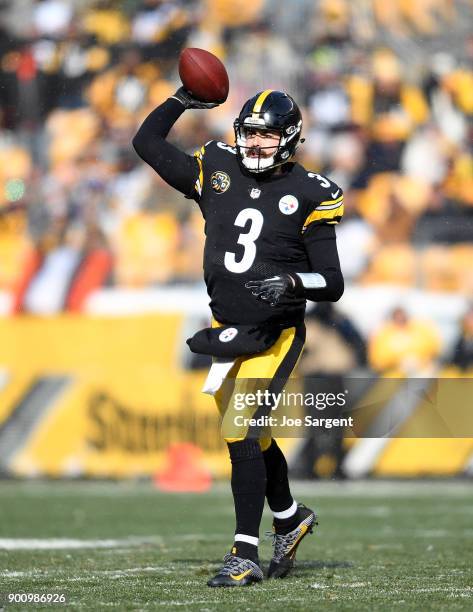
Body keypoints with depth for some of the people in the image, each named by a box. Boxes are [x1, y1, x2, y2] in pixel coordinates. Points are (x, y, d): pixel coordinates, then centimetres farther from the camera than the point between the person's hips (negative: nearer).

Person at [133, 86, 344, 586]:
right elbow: (146, 142, 13)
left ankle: (245, 555, -12)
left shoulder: (308, 194, -6)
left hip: (274, 333, -5)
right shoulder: (217, 172, 5)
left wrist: (292, 282, -26)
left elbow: (333, 284, -8)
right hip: (226, 329, 5)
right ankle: (289, 517, 39)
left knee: (242, 434, -15)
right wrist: (182, 100, 6)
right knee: (250, 435, 15)